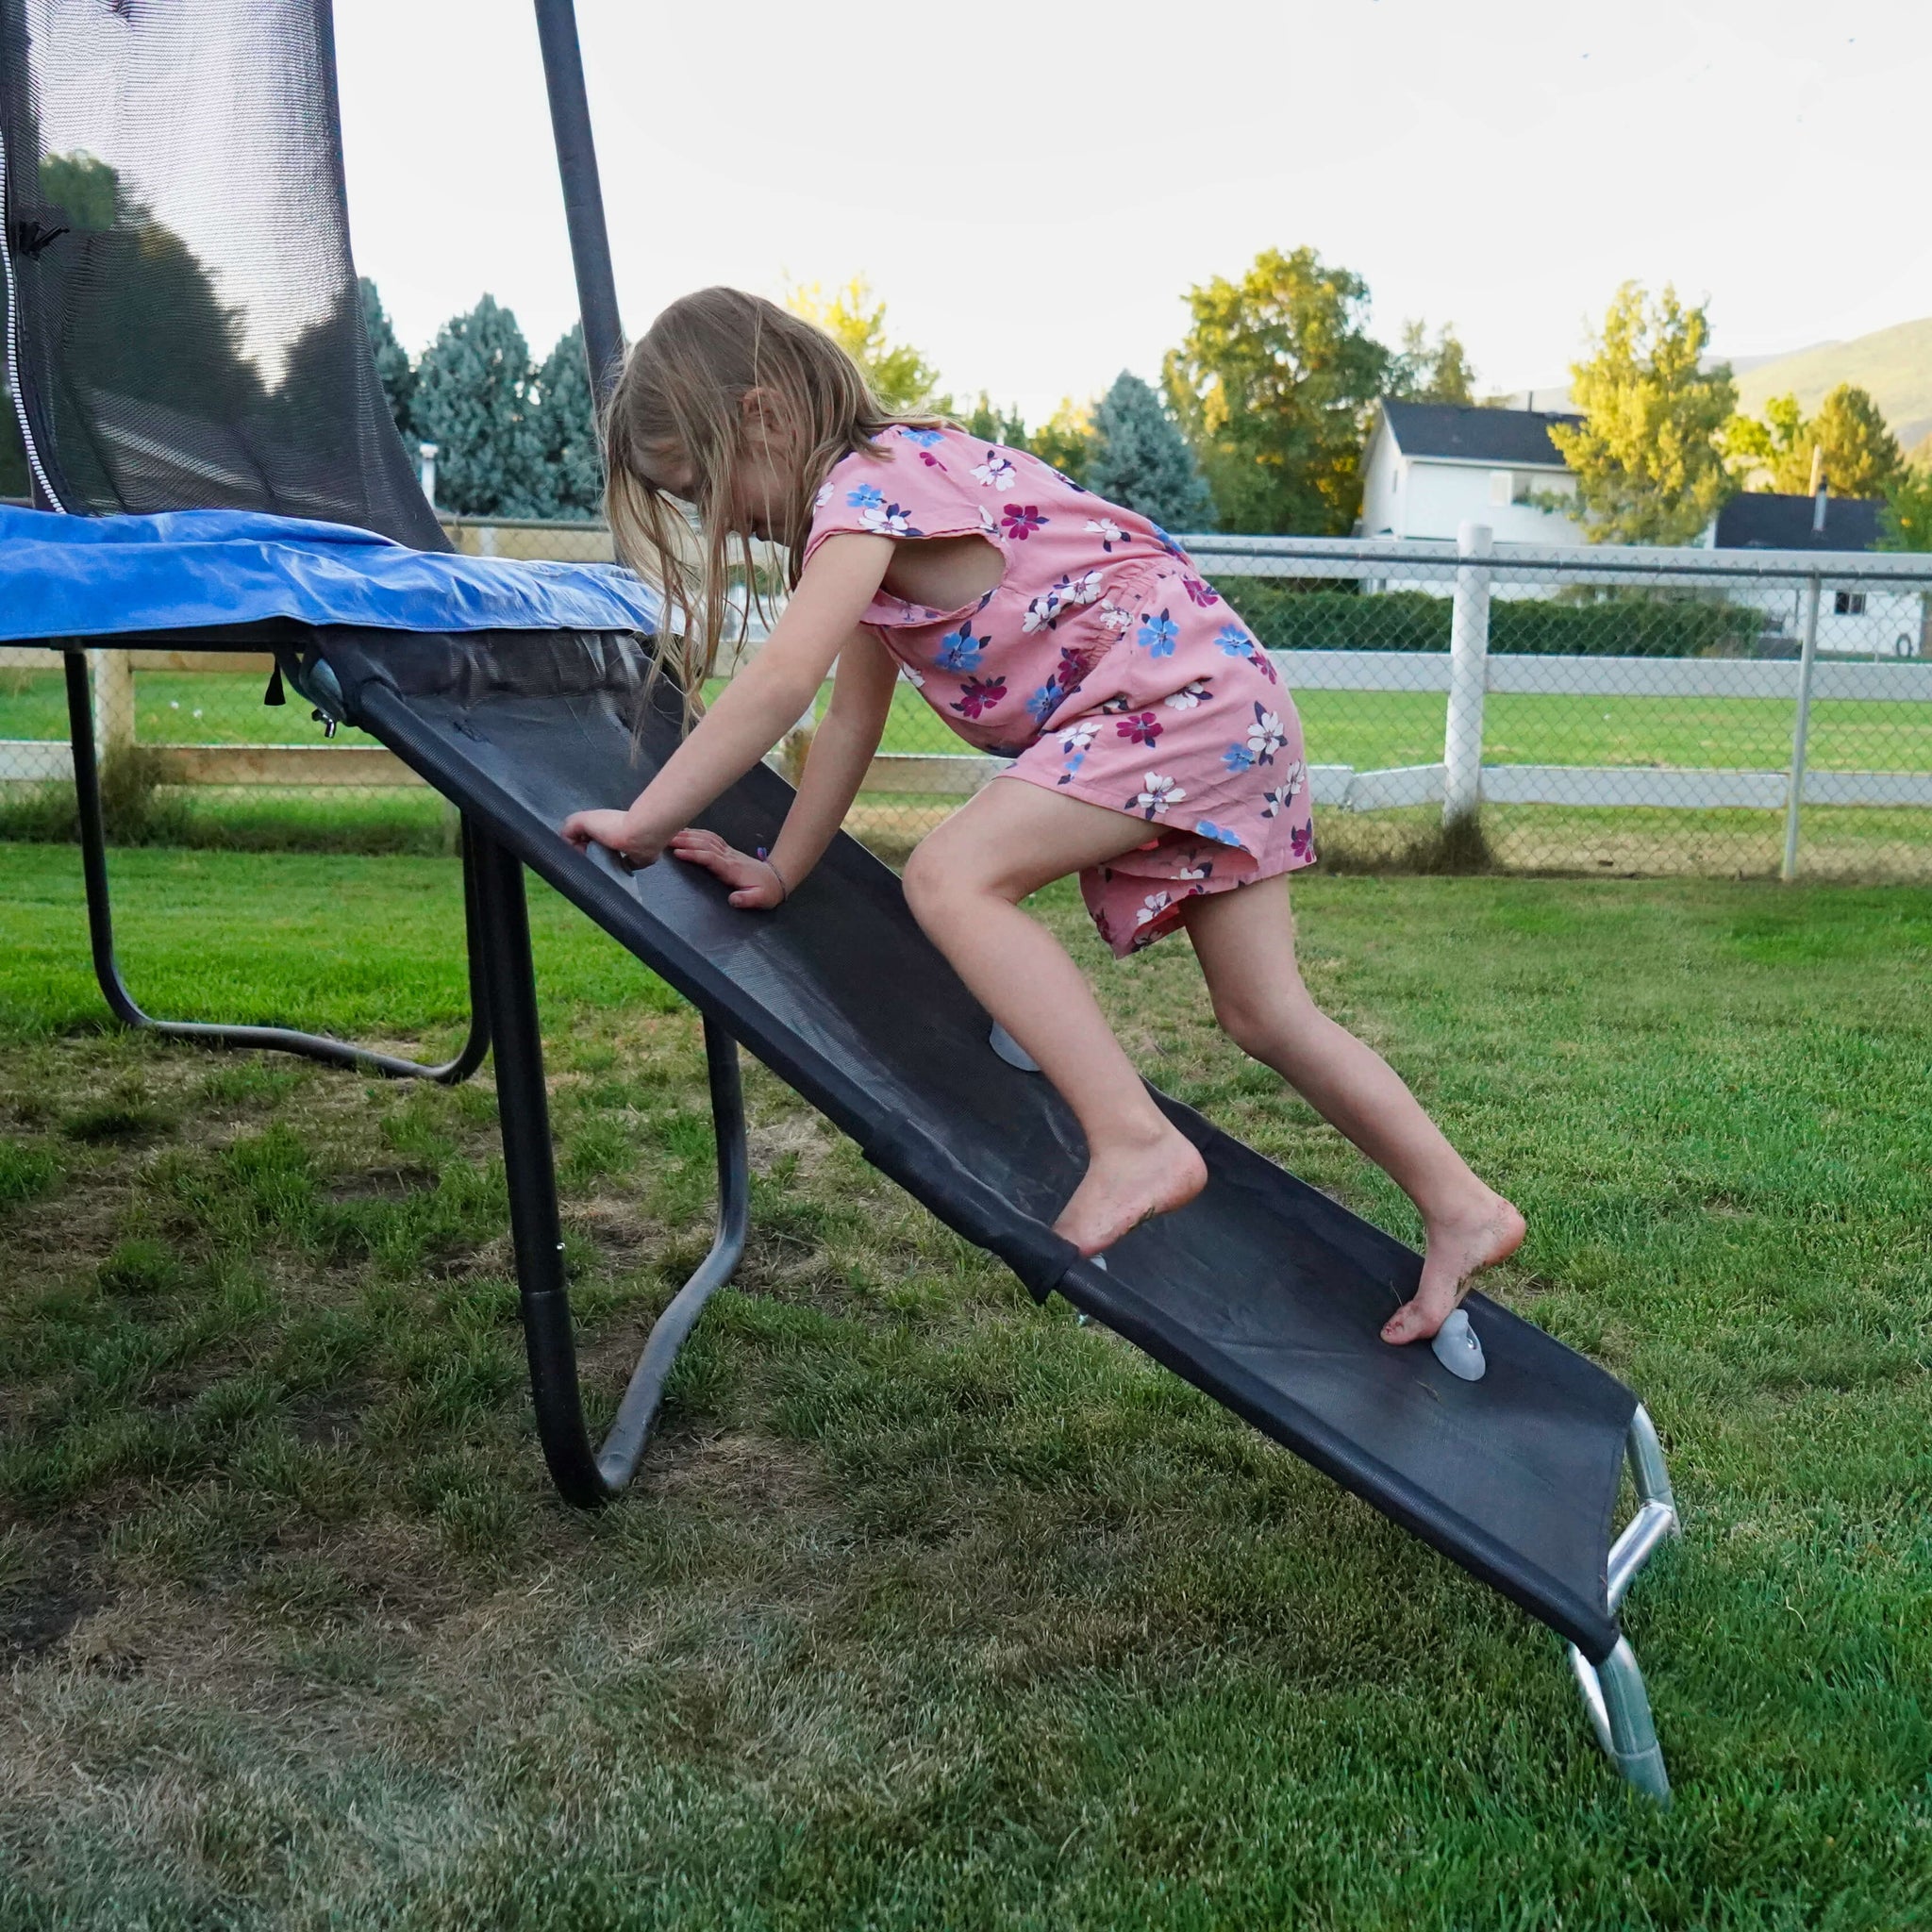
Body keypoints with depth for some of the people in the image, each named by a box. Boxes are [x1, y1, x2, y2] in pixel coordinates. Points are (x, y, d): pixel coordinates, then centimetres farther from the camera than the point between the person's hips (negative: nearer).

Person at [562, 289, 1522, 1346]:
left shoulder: (867, 487, -12)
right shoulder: (887, 483, 18)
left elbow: (780, 682, -25)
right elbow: (851, 717, 16)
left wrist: (645, 819, -19)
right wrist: (780, 871, 13)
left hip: (1178, 691, -10)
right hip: (1230, 708, 10)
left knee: (950, 876, -21)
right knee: (1268, 1017, 11)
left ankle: (1134, 1144, -24)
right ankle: (1461, 1208, 19)